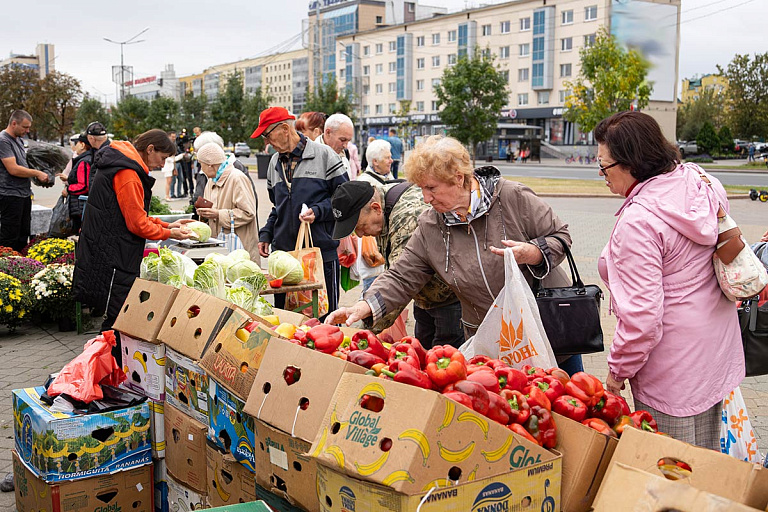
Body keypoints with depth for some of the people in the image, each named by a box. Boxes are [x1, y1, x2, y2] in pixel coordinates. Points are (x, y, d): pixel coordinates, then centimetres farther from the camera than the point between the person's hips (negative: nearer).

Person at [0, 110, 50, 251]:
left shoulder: (18, 140, 16)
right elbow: (13, 169, -20)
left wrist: (39, 176, 9)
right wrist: (37, 173, -12)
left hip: (24, 194, 10)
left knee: (23, 235, 13)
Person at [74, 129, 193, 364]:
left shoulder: (126, 167, 17)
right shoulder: (127, 175, -17)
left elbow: (135, 217, 21)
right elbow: (137, 225, -17)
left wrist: (167, 225, 13)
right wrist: (168, 233, -5)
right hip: (112, 257, -11)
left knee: (118, 315, 13)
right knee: (117, 317, -6)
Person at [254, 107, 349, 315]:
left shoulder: (323, 154, -2)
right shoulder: (275, 162, 17)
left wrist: (318, 211, -15)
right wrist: (266, 234, 13)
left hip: (322, 253, -5)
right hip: (283, 252, 5)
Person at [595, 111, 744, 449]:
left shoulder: (637, 221, -26)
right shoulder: (703, 185, 0)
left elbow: (642, 315, -26)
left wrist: (618, 370, -10)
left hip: (674, 368, -9)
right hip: (717, 353, 9)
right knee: (705, 459, 21)